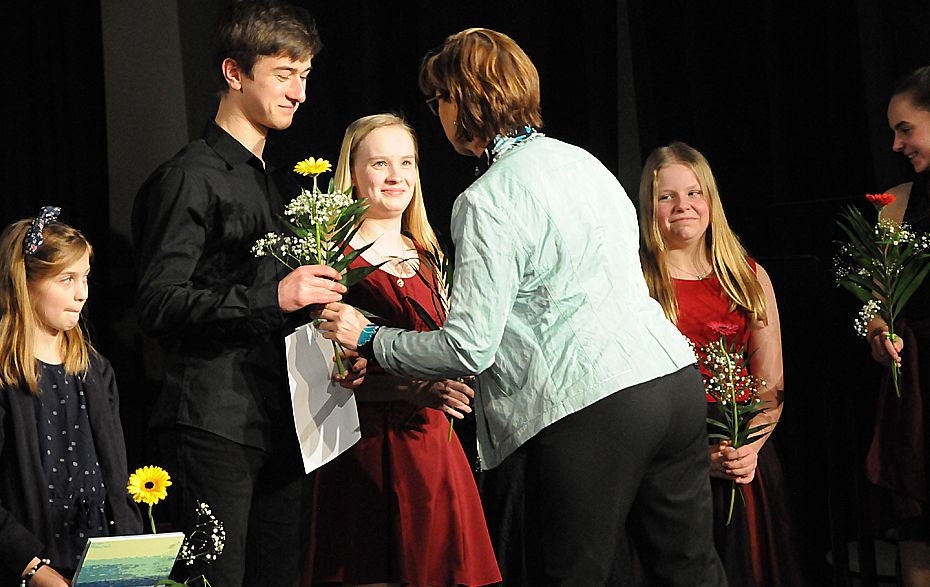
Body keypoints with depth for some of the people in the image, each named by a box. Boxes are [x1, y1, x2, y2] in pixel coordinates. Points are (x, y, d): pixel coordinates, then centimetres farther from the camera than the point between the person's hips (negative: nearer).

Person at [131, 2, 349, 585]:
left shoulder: (275, 185, 23)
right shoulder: (189, 178, -6)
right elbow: (160, 306, -14)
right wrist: (271, 299, -21)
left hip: (280, 424, 8)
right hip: (214, 424, -8)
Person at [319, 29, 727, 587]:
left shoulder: (486, 202, -9)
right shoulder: (584, 161, 16)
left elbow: (468, 349, -11)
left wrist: (370, 338, 4)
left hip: (591, 406, -8)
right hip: (677, 377, 8)